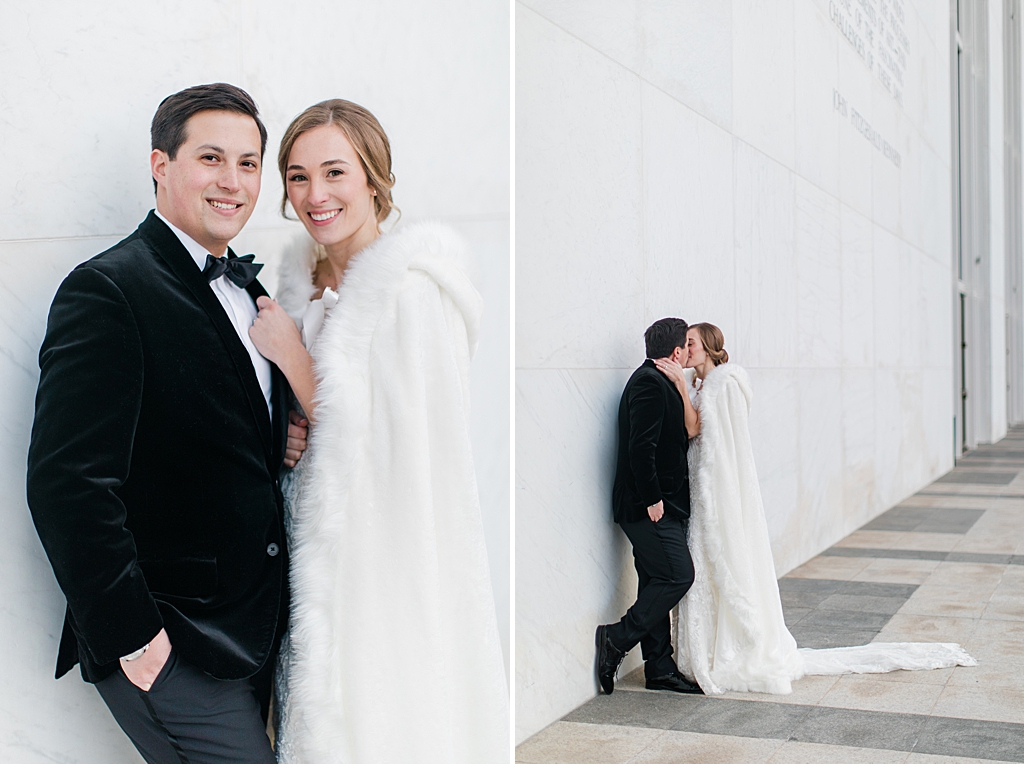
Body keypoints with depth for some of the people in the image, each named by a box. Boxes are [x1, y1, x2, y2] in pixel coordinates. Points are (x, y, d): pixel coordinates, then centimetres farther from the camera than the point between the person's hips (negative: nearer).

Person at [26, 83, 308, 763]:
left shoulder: (247, 287, 12)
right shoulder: (107, 290, -14)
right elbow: (67, 484, -22)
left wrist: (286, 440, 2)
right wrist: (131, 638, -19)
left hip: (253, 629, 8)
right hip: (170, 645, -8)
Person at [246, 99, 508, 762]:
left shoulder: (411, 291, -18)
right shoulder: (305, 278, 7)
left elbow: (387, 458, -21)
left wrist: (293, 359, -17)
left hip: (391, 561, -7)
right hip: (323, 552, 7)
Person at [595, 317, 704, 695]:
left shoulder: (658, 381, 18)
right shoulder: (649, 383, -14)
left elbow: (686, 431, 17)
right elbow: (640, 446, -22)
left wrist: (683, 389, 10)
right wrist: (652, 499, -21)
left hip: (659, 504, 10)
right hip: (649, 506, -10)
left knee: (658, 583, 11)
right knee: (677, 575, -11)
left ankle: (660, 668, 16)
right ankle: (617, 639, -2)